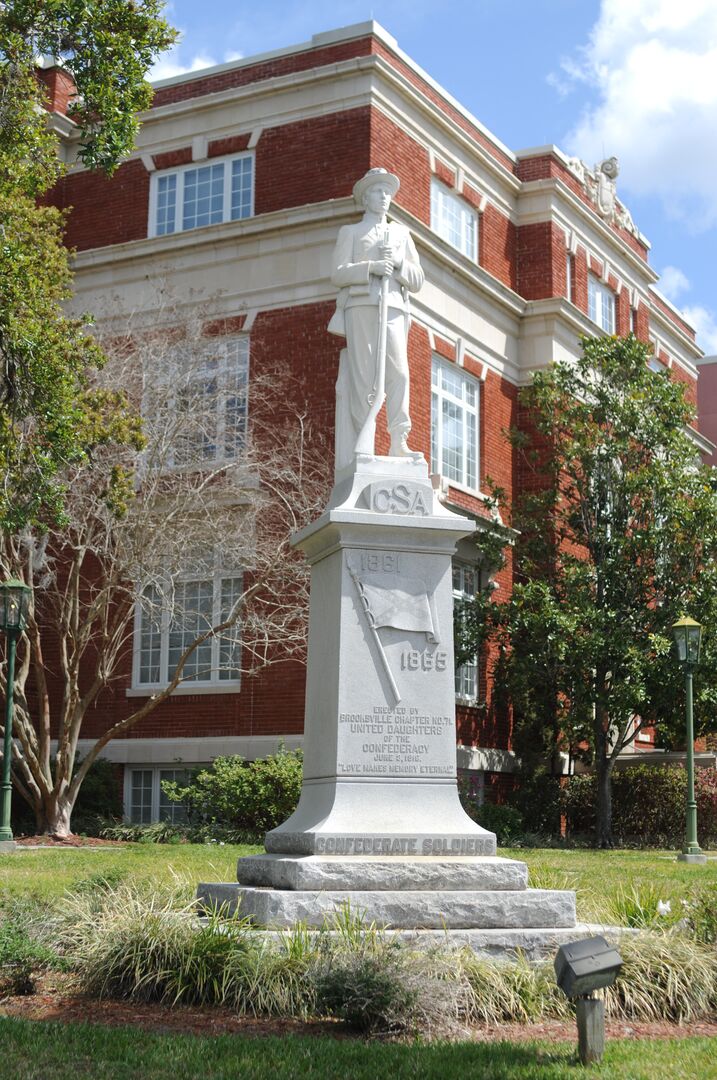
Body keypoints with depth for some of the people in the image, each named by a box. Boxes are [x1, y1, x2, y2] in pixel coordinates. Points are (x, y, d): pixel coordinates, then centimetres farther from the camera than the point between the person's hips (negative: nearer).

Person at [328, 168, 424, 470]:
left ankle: (398, 442, -22)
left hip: (393, 308, 2)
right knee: (363, 376, -10)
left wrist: (399, 263, 0)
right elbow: (338, 274, 6)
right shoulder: (350, 232, 21)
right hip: (360, 307, -2)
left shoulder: (401, 233, 28)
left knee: (398, 372, -16)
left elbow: (417, 281, 21)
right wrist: (370, 267, -11)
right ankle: (364, 445, -14)